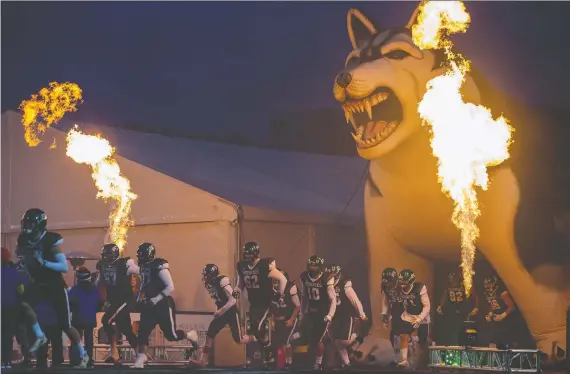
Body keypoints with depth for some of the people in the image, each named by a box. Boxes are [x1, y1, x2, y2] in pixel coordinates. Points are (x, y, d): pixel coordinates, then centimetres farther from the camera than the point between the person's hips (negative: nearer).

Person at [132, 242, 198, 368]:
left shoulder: (159, 267, -18)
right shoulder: (143, 267, 9)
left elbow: (170, 287, -22)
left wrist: (156, 299, -25)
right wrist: (140, 297, 10)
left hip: (163, 305, -7)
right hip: (150, 305, 7)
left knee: (171, 335, -1)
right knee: (143, 332, -7)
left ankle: (191, 335, 27)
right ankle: (140, 360, -9)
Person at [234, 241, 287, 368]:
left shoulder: (266, 266, -14)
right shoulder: (242, 266, 2)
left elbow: (283, 279, -8)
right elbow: (240, 283, 15)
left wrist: (279, 294, -12)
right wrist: (237, 291, -5)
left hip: (266, 303, -6)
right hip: (253, 303, 6)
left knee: (257, 327, -24)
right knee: (259, 332, 8)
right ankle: (268, 358, 16)